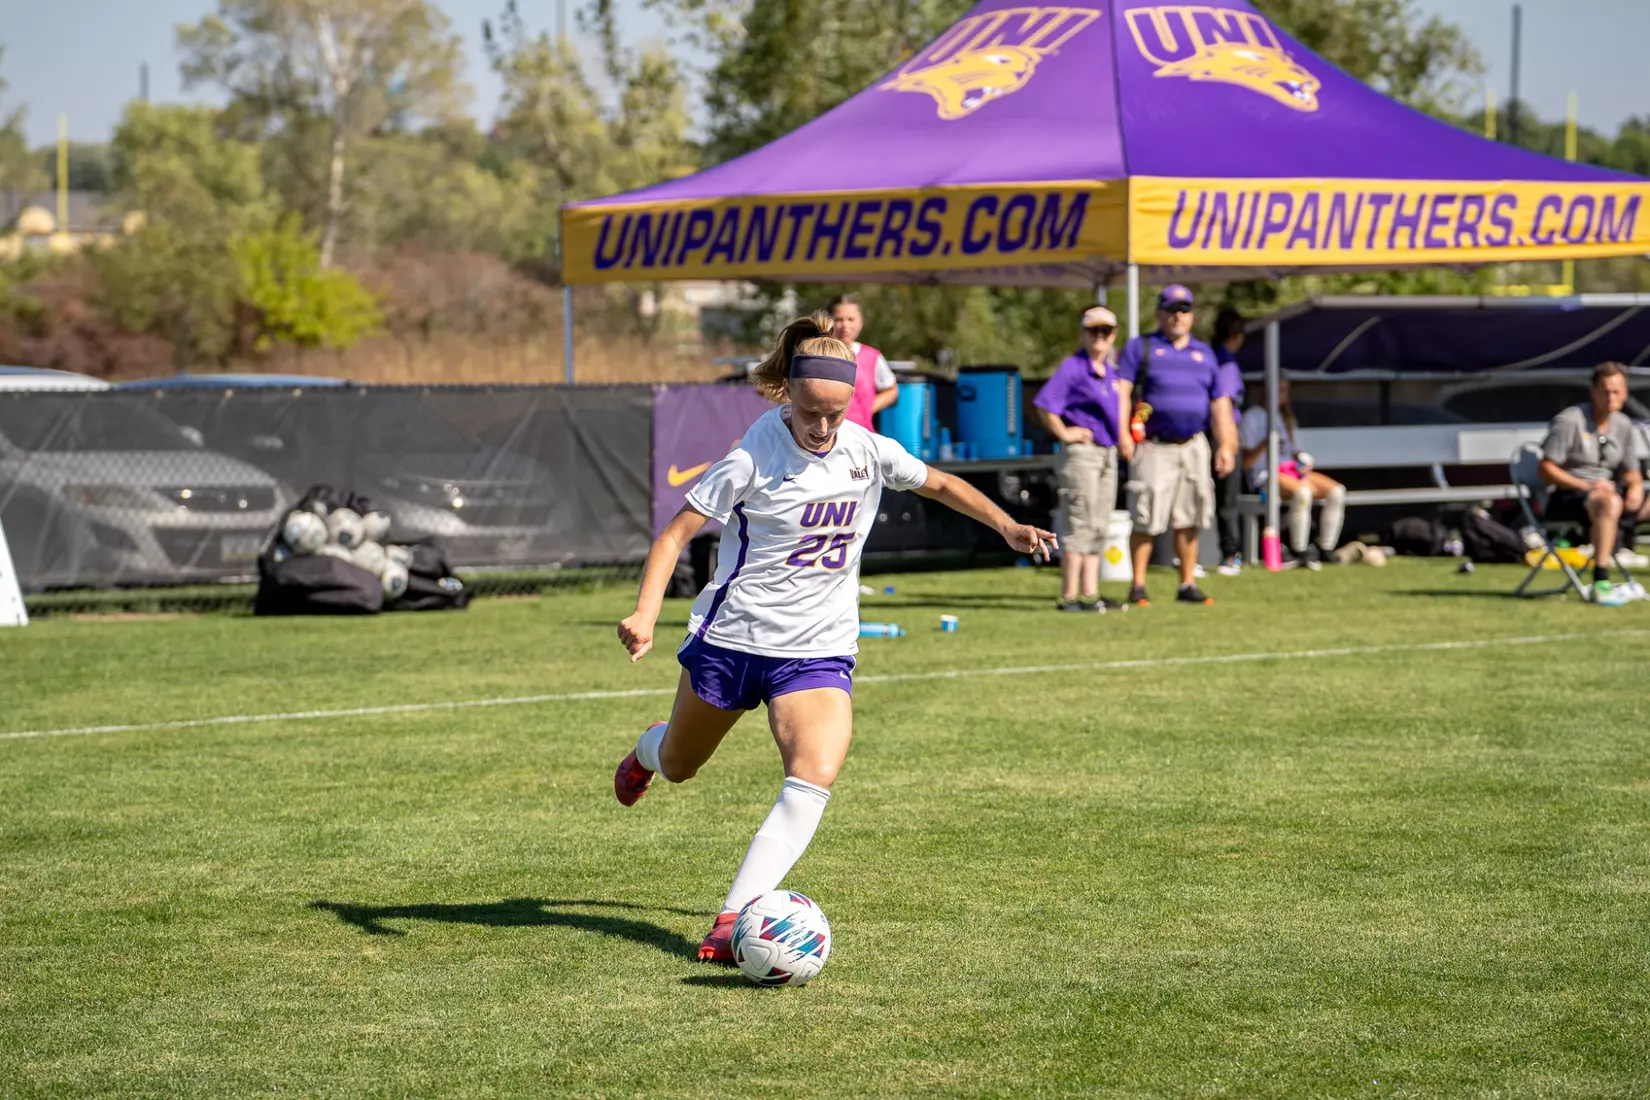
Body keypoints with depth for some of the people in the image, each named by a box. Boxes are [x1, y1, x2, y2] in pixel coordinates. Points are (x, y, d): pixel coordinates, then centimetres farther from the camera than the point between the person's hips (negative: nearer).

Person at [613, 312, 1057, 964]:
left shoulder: (869, 452, -4)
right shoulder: (752, 459, -16)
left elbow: (939, 484, 16)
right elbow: (676, 534, -12)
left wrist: (1007, 526, 7)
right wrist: (645, 614, -26)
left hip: (819, 651, 2)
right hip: (732, 638, -1)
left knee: (814, 779, -24)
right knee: (679, 769, 20)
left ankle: (735, 918, -26)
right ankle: (650, 749, 60)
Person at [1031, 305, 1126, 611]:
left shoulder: (1110, 372, 14)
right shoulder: (1072, 367, -12)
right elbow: (1043, 404, -21)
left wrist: (1122, 438, 18)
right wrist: (1063, 433, -15)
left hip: (1108, 453, 9)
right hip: (1081, 452, -9)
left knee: (1098, 528, 11)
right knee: (1078, 526, -8)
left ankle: (1091, 594, 16)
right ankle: (1069, 597, -5)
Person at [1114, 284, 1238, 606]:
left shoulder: (1204, 353, 18)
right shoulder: (1139, 347, 5)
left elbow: (1219, 401, 19)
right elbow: (1121, 390, -6)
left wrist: (1226, 445, 11)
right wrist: (1122, 432, -19)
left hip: (1194, 447, 4)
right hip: (1154, 447, -4)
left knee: (1189, 519, 5)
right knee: (1148, 519, -8)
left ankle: (1188, 585, 12)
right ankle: (1138, 586, 0)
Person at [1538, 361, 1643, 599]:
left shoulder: (1623, 425, 11)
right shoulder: (1569, 421, -10)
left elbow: (1631, 472, 17)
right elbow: (1546, 470, -13)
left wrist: (1636, 487, -8)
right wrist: (1587, 486, -22)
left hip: (1605, 492, 7)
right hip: (1563, 498, -7)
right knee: (1609, 502, -39)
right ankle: (1600, 582, -44)